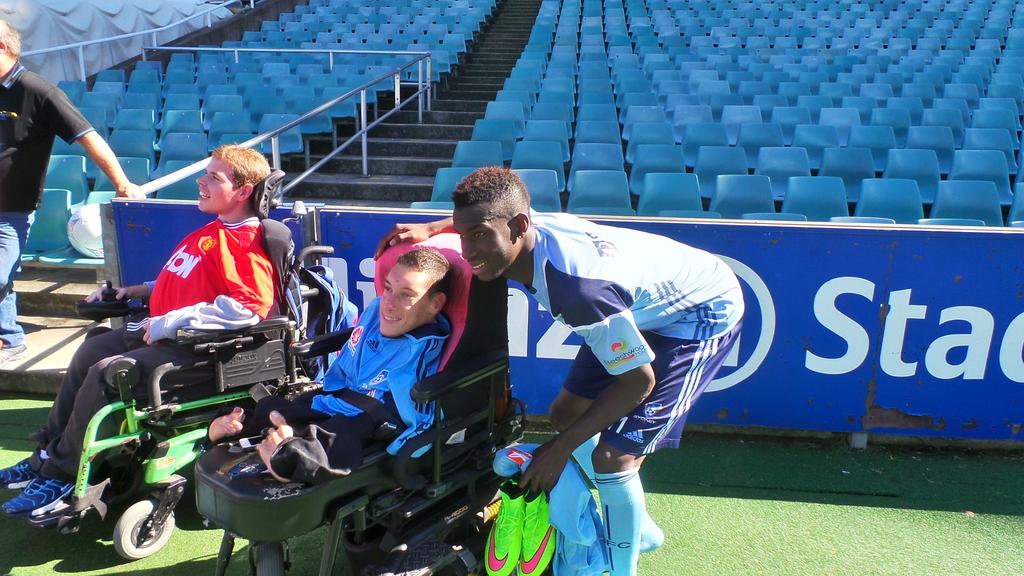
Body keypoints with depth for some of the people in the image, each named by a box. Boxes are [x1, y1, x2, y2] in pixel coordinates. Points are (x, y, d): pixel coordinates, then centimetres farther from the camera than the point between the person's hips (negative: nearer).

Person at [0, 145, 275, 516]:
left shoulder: (244, 243, -19)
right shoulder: (213, 232, 14)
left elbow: (246, 308, -33)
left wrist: (171, 321, -27)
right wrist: (141, 290, 17)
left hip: (194, 348, -11)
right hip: (161, 331, 11)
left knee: (104, 374, -20)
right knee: (89, 352, 17)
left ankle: (60, 477, -3)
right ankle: (48, 454, 27)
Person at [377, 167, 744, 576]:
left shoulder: (575, 285, -40)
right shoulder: (530, 226, -17)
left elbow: (638, 380, -28)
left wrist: (560, 448, -23)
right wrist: (429, 229, -5)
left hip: (702, 312, -8)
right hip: (646, 308, 9)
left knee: (611, 456, -17)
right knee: (565, 414, 11)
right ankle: (636, 527, 30)